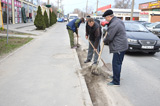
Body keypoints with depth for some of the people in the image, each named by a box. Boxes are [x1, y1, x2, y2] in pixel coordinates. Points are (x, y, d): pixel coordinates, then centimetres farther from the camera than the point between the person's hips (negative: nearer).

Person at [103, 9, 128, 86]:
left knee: (116, 64, -6)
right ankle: (116, 76, 37)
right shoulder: (118, 20, 12)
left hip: (119, 47, -11)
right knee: (118, 63, 21)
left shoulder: (114, 25, -22)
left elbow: (109, 37, -18)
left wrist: (104, 41, 2)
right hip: (122, 46, 11)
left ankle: (116, 81, 1)